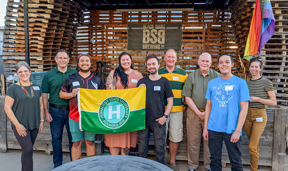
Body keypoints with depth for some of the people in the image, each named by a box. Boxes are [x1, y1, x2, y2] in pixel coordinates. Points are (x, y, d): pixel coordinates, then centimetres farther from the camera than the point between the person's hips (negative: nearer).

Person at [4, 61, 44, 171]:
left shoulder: (36, 88, 10)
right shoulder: (13, 88, -4)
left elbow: (40, 105, 14)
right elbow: (7, 107, -7)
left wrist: (41, 121, 8)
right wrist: (17, 124, -12)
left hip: (34, 125, 4)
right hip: (20, 126, -4)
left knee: (27, 151, 12)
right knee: (28, 150, -10)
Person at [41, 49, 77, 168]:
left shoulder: (74, 74, 4)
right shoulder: (49, 75, 4)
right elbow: (45, 95, 5)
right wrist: (46, 112, -2)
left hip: (71, 110, 0)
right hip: (55, 111, 0)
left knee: (73, 138, 8)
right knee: (56, 138, 8)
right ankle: (57, 165, 24)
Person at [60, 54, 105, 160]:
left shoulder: (97, 79, 8)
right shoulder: (71, 79, 6)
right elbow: (61, 94, 10)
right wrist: (72, 94, -8)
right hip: (75, 116, 0)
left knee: (90, 142, 10)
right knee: (76, 143, 8)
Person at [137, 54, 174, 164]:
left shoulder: (164, 81, 2)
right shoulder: (142, 81, 8)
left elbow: (170, 101, 2)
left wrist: (165, 116, -7)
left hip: (158, 120, -2)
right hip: (143, 119, 2)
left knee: (159, 147, 6)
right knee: (142, 147, 10)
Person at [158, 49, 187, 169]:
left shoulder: (182, 73, 8)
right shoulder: (158, 73, 6)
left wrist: (185, 104, 3)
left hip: (177, 110, 1)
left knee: (175, 137, 5)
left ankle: (172, 161, 23)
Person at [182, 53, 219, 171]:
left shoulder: (217, 76, 2)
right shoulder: (191, 76, 4)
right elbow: (187, 97, 0)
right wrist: (198, 112, -6)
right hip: (194, 113, 1)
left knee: (209, 141, 7)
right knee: (193, 141, 7)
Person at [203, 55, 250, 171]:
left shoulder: (240, 83, -2)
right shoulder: (212, 83, 7)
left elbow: (244, 108, -5)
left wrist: (238, 131, -11)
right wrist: (205, 127, 8)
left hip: (232, 130, -2)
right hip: (213, 128, 3)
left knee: (236, 161, 9)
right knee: (215, 159, 13)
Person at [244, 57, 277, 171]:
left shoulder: (266, 82, -5)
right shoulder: (247, 83, 9)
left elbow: (274, 102, -6)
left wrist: (258, 99, -15)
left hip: (259, 115, -5)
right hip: (247, 115, 5)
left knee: (252, 146, -9)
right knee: (254, 145, 16)